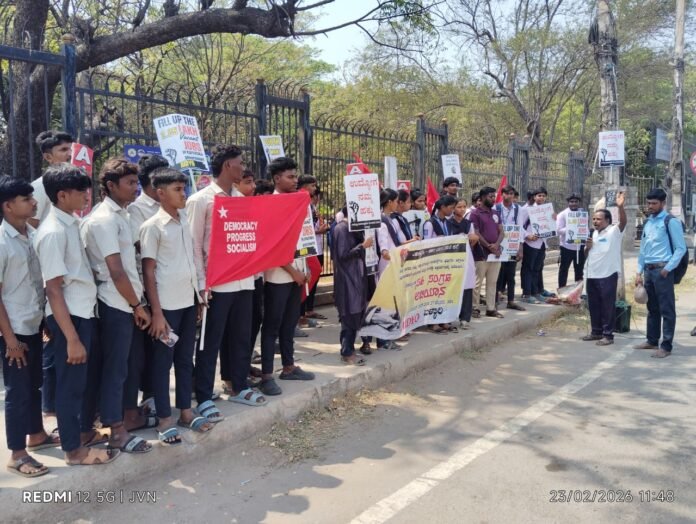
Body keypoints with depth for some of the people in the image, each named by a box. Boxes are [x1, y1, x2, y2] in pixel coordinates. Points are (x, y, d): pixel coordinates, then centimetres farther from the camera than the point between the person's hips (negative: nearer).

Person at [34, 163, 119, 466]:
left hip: (83, 313, 8)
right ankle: (73, 449, 20)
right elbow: (54, 289, -21)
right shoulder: (53, 232, -20)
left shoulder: (70, 224, 7)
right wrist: (71, 338, -20)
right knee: (70, 383, 5)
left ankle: (84, 430, 37)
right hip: (68, 317, -8)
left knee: (84, 379, 20)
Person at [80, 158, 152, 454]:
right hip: (117, 305, -9)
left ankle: (131, 413, 33)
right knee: (115, 367, 0)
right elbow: (116, 271, -18)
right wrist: (138, 305, -11)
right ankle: (116, 432, 10)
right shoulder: (103, 220, -16)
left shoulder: (120, 215, 13)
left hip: (128, 303, 9)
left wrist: (137, 303, 15)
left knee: (134, 361, 17)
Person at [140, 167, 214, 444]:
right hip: (167, 305, -6)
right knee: (163, 361, 5)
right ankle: (164, 419, 15)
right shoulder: (152, 226, -10)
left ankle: (185, 411, 26)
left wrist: (199, 295, 14)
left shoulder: (184, 221, 10)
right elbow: (148, 271, -10)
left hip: (188, 300, 7)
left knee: (185, 359, 14)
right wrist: (156, 312, -13)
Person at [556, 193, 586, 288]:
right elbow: (559, 230, -13)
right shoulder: (562, 214, -6)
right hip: (567, 247, -4)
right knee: (564, 269, 4)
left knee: (579, 270, 13)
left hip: (579, 246, 5)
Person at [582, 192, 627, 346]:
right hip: (592, 275, 8)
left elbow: (623, 221, -25)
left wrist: (620, 206, -40)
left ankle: (608, 335, 6)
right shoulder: (593, 234, 16)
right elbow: (587, 254, 22)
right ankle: (596, 331, 26)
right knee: (593, 305, 14)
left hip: (608, 275, -7)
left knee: (608, 306, -1)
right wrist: (587, 247, -1)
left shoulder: (614, 231, -5)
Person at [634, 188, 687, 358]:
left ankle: (666, 346, 2)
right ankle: (652, 341, 26)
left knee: (666, 309, -2)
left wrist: (668, 269, -13)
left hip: (663, 270, -7)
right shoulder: (647, 223, 14)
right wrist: (639, 272, 14)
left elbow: (681, 248, -9)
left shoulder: (671, 221, -7)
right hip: (648, 270, 7)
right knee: (652, 308, 16)